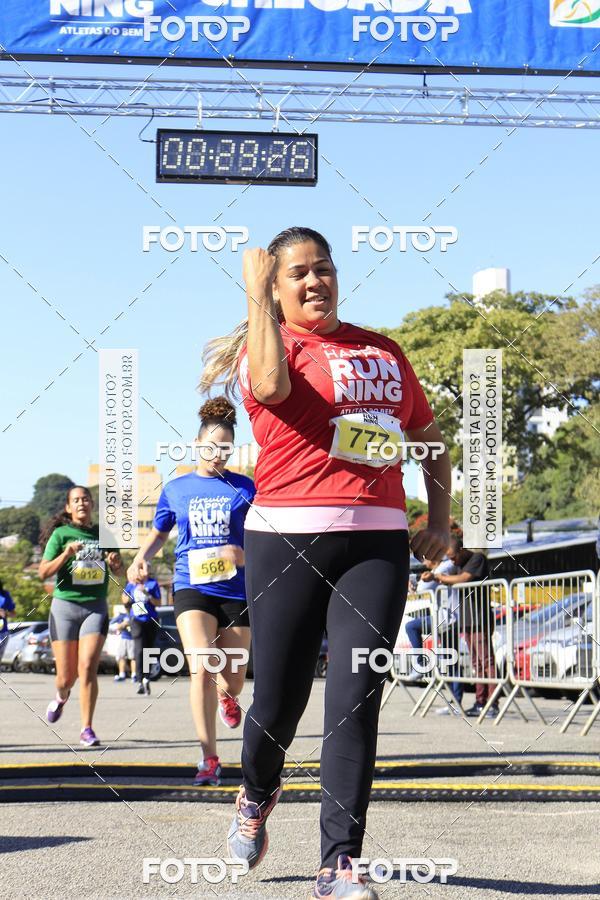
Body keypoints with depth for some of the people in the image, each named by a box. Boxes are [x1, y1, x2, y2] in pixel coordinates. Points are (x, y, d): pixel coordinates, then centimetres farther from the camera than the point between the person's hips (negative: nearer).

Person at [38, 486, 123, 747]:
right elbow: (43, 573, -7)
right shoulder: (61, 534, -1)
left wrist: (116, 562, -3)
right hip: (65, 607, -1)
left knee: (87, 667, -16)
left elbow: (119, 571, 21)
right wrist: (66, 554, -21)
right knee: (66, 676, 2)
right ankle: (61, 697, 39)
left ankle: (86, 729, -9)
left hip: (95, 607, 1)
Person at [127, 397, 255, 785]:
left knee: (233, 679, 8)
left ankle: (226, 696, 48)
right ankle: (209, 757, -13)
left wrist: (244, 554, -18)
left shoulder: (244, 488, 2)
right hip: (192, 587, 0)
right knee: (201, 669, -20)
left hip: (236, 589, 0)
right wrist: (141, 558, 2)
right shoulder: (176, 489, 8)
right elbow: (159, 534, 21)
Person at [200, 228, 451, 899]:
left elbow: (428, 434, 26)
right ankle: (257, 792, 37)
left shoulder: (382, 352, 18)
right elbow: (272, 383, -22)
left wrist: (439, 519, 15)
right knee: (278, 698, 3)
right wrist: (256, 291, -12)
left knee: (355, 700, -7)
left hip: (378, 543, 3)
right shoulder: (269, 343, 3)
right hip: (288, 538, -3)